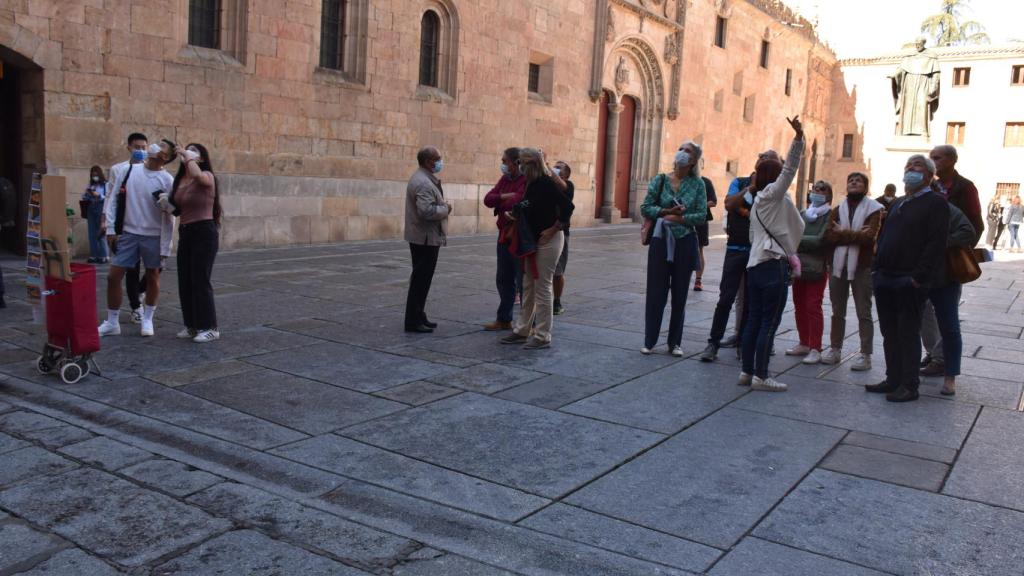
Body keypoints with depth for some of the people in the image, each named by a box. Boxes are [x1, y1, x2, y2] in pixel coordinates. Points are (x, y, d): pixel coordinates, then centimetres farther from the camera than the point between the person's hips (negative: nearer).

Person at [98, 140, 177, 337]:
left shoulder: (167, 180, -8)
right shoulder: (129, 170, 1)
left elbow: (169, 216, -8)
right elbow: (114, 198, 6)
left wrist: (165, 247, -10)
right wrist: (111, 229, 0)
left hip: (153, 236, -3)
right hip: (128, 233, 3)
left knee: (152, 277, 9)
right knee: (113, 276, 2)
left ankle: (147, 319, 25)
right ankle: (112, 322, 15)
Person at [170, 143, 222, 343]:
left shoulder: (207, 176, -8)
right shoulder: (179, 179, 12)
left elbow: (197, 176, -34)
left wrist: (189, 157, -21)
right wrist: (166, 204, 2)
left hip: (204, 232, -7)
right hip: (185, 232, 8)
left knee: (200, 280, -6)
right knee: (185, 281, 9)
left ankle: (209, 328, 2)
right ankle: (192, 325, 21)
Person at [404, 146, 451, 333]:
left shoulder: (425, 179, 15)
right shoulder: (423, 183, -20)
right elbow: (427, 211, -29)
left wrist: (443, 205, 7)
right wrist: (446, 209, -13)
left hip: (424, 237, 11)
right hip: (425, 238, -11)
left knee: (421, 279, 16)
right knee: (421, 280, -5)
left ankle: (418, 317, 25)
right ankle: (413, 321, 0)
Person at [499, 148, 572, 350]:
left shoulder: (546, 183, -16)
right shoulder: (530, 184, 10)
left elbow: (567, 206, -23)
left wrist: (554, 229, -18)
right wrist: (514, 214, 3)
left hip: (548, 241, -9)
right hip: (532, 241, 9)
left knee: (543, 287, -2)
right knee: (528, 287, 14)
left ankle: (542, 336, 6)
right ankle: (522, 331, 24)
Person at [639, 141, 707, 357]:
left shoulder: (698, 184, 1)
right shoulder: (659, 180, 3)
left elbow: (702, 215, -6)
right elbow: (645, 208, -2)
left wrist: (678, 218, -16)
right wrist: (666, 212, -15)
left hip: (685, 243, 0)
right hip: (661, 241, 0)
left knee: (680, 294, 7)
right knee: (656, 292, 2)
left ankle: (675, 343, 16)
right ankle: (649, 341, 10)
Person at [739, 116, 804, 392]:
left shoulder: (758, 201, 19)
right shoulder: (772, 194, -5)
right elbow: (790, 169, -18)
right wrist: (798, 138, -24)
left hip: (756, 263, 9)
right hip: (773, 265, -9)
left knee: (754, 319, 9)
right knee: (769, 322, -6)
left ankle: (747, 372, 12)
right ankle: (760, 376, -4)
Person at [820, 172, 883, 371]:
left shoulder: (874, 209, -1)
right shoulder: (838, 209, 11)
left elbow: (869, 237, -17)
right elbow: (829, 237, -4)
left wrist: (843, 233, -10)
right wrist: (855, 235, -13)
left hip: (862, 267, -4)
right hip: (839, 265, 4)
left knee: (863, 313, 1)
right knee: (837, 311, 12)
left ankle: (865, 355, 4)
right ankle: (835, 349, 22)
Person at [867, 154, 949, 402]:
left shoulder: (936, 203, -5)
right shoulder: (897, 203, 19)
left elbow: (936, 244, -14)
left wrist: (918, 277, -20)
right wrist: (876, 269, 11)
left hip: (910, 282, -7)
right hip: (885, 279, 8)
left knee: (908, 333, -2)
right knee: (890, 333, 11)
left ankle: (909, 386, 5)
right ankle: (893, 379, 20)